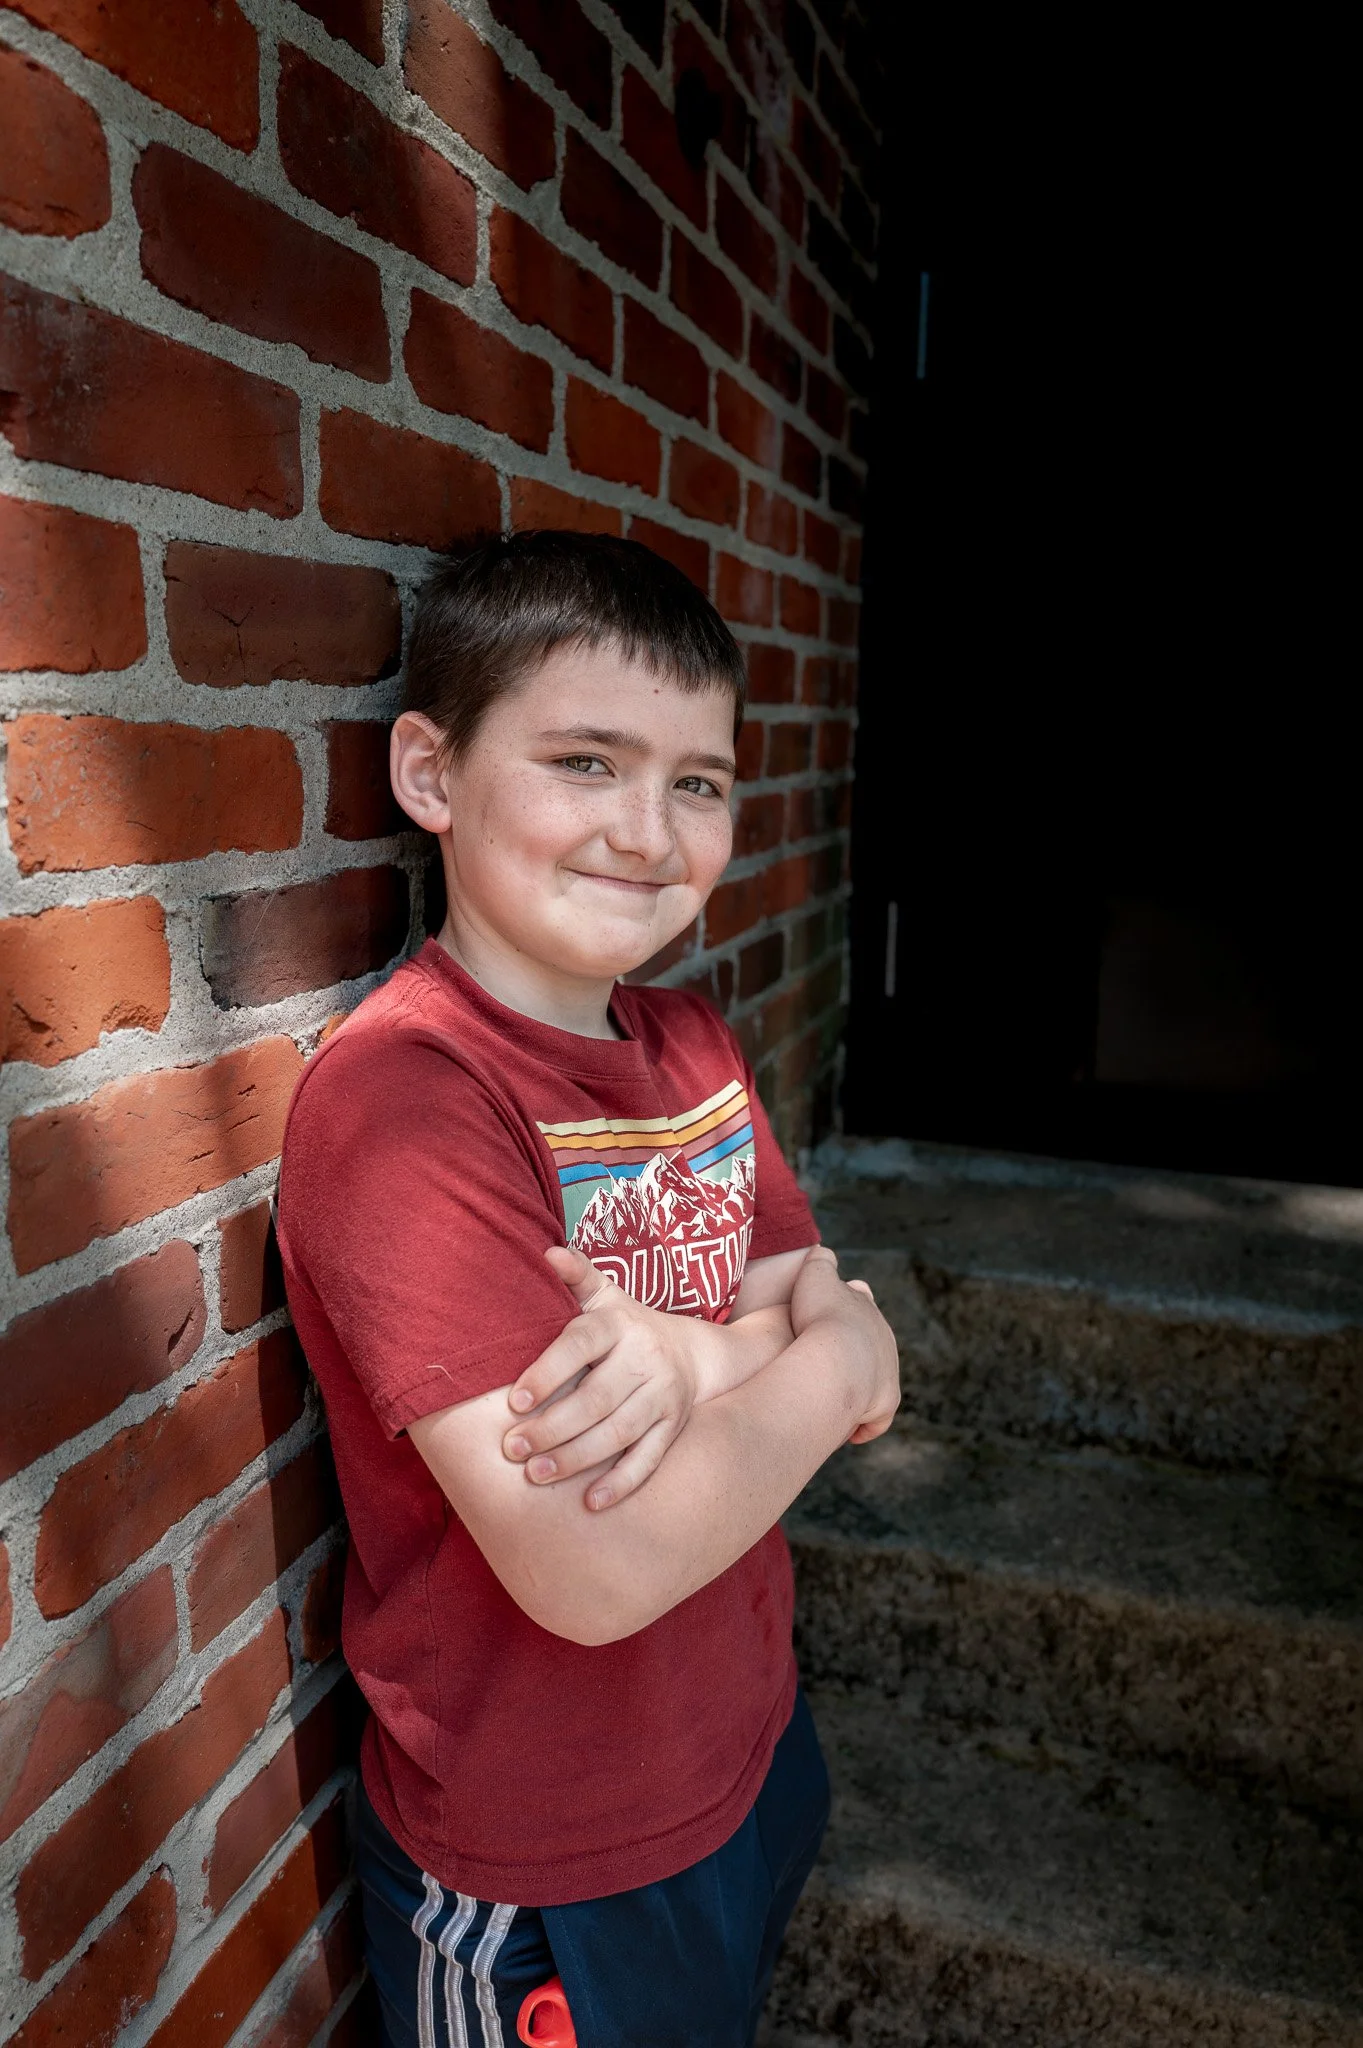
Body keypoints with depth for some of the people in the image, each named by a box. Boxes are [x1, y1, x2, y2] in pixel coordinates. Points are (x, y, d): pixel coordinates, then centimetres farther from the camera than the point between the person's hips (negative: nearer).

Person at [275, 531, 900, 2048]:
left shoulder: (694, 1049, -2)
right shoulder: (396, 1096, -28)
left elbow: (857, 1357, -5)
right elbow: (600, 1568, -32)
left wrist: (692, 1354, -26)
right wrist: (818, 1354, -17)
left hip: (747, 1753, 7)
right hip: (535, 1875, -6)